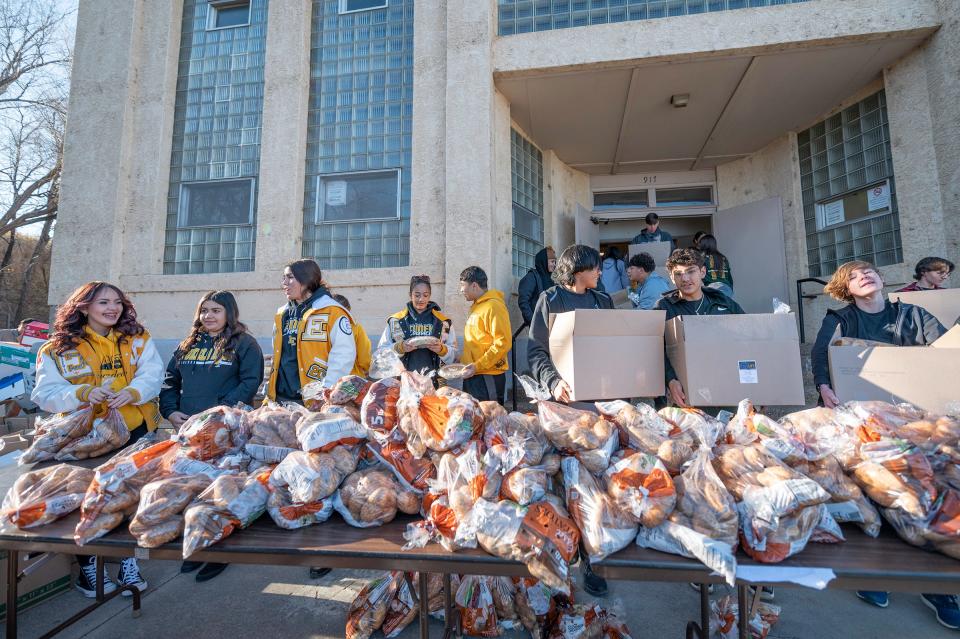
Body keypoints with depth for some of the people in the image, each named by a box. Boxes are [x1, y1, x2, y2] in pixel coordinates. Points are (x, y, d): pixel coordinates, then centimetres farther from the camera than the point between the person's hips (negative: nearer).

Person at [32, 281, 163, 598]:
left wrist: (131, 392, -24)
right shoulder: (58, 349, 0)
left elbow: (152, 375, -5)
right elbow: (46, 394, -5)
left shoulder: (138, 339, 3)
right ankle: (87, 566, 32)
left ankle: (129, 561, 26)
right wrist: (83, 393, -23)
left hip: (134, 431, 1)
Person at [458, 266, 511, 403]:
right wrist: (464, 361, 11)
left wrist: (478, 366, -20)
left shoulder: (493, 306, -11)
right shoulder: (476, 307, 15)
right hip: (472, 375, 9)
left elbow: (503, 343, -18)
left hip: (488, 376, -8)